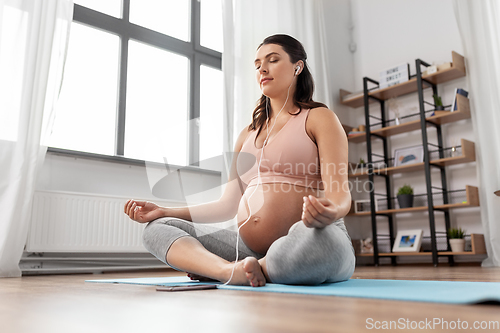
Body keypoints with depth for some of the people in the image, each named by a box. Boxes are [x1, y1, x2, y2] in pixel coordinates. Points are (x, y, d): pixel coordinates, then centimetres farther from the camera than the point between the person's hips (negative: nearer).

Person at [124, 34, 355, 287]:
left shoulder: (318, 118, 5)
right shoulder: (248, 135, 22)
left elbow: (339, 192, -9)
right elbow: (228, 205, 17)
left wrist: (330, 211, -34)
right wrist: (164, 211, 12)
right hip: (250, 250, 6)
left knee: (311, 238, -41)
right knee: (159, 228, -2)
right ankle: (230, 270, -27)